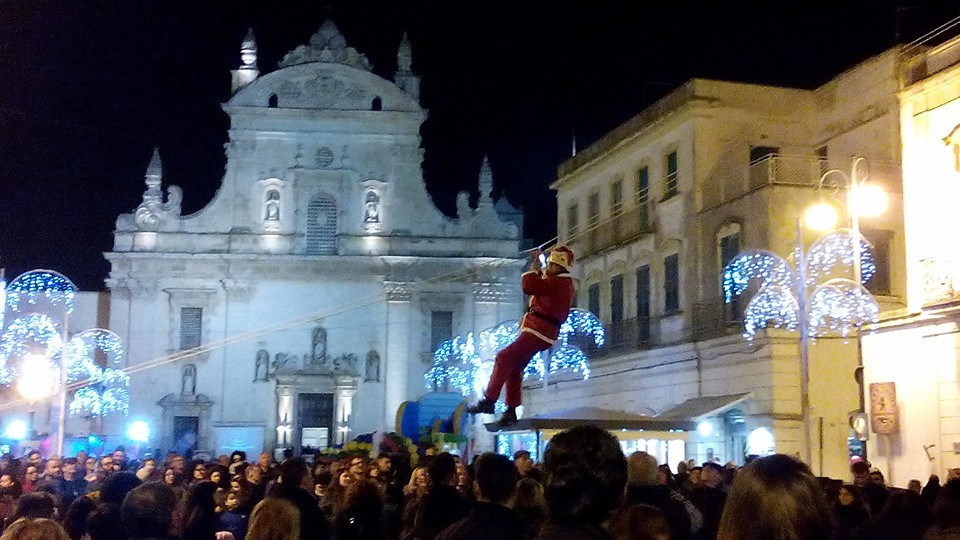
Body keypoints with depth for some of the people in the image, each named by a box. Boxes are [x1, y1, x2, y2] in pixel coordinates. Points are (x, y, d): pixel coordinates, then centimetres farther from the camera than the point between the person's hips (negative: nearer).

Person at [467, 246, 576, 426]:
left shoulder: (557, 283, -13)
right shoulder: (563, 283, 20)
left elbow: (528, 286, -24)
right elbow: (538, 284, 37)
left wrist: (534, 267, -7)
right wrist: (537, 267, 23)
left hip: (538, 330, -11)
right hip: (539, 332, 11)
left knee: (504, 358, -17)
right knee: (514, 368, 12)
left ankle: (489, 401, -20)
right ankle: (511, 411, 14)